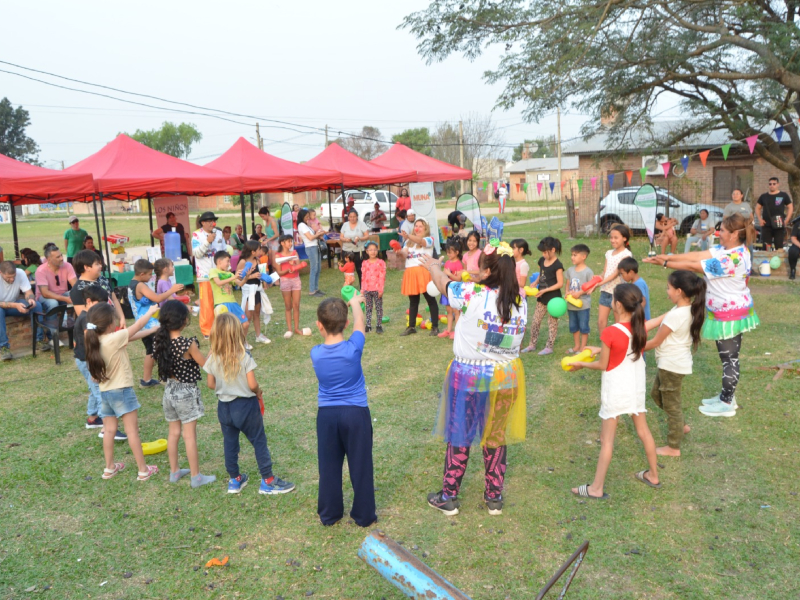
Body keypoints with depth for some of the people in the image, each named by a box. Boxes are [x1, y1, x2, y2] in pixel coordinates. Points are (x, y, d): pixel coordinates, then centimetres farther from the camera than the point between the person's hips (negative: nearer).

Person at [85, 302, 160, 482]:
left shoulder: (96, 340, 3)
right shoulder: (114, 339, -20)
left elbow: (133, 335, 9)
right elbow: (137, 326, -7)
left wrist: (153, 330, 13)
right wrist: (150, 311, 11)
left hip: (105, 392, 7)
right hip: (121, 390, -7)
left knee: (109, 431, 15)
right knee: (132, 430, -1)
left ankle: (109, 468, 26)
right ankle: (143, 470, 5)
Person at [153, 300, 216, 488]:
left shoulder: (159, 339, -8)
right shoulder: (188, 344, -25)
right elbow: (205, 364, -12)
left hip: (169, 390, 6)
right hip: (186, 392, -6)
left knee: (174, 432, 19)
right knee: (189, 435, 4)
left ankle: (174, 471, 32)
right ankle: (196, 477, 15)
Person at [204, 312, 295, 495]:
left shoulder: (212, 359, -8)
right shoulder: (244, 357, -19)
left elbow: (211, 384, 1)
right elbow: (252, 385, -19)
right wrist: (259, 392, 1)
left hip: (224, 406, 4)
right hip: (246, 405, -4)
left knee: (229, 443, 17)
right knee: (259, 441, 8)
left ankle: (234, 480, 29)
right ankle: (268, 481, 14)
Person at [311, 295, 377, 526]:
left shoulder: (316, 353, -11)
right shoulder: (353, 348, -18)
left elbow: (330, 340, 12)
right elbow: (359, 322, 2)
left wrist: (340, 306, 24)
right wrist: (355, 303, 24)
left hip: (327, 414, 2)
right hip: (356, 413, -2)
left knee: (329, 466, 15)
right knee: (360, 466, 11)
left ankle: (329, 514, 29)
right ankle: (363, 515, 23)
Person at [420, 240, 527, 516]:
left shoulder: (472, 294, -22)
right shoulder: (520, 301, -6)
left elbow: (443, 283, -4)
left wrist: (433, 266, 19)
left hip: (469, 377, -4)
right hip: (506, 377, 4)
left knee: (459, 438, 11)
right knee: (495, 438, 18)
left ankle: (448, 497, 25)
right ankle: (494, 498, 31)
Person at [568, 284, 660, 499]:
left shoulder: (610, 332, -23)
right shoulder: (640, 328, -4)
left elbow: (602, 365, -13)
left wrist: (581, 364, 2)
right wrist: (601, 350, 10)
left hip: (616, 390, -6)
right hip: (637, 386, 6)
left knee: (607, 439, 2)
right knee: (643, 430, 21)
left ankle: (597, 488, 10)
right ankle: (653, 475, 37)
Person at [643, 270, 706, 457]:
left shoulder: (676, 315, -27)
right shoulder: (688, 309, 0)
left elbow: (656, 342, -16)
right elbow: (656, 322, 0)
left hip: (672, 365, -9)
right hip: (673, 362, 9)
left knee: (671, 404, 5)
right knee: (656, 394, 26)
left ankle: (673, 447, 20)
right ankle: (679, 426, 40)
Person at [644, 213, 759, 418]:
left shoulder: (731, 259, -29)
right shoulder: (727, 248, 0)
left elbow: (693, 266, -24)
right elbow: (697, 255, -3)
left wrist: (665, 264, -15)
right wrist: (667, 256, -9)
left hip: (729, 314, -10)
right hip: (732, 310, 10)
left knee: (729, 359, 3)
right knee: (729, 357, 19)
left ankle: (726, 404, 16)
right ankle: (727, 396, 33)